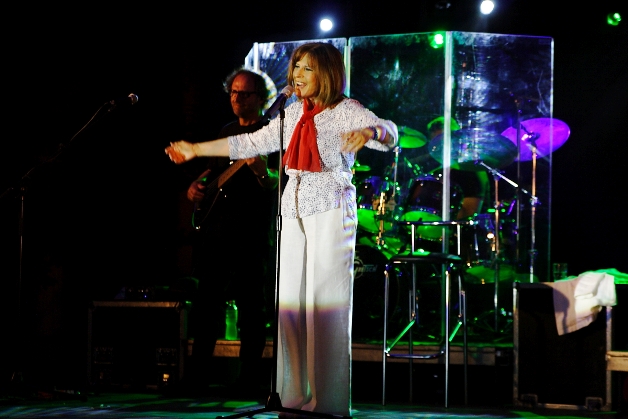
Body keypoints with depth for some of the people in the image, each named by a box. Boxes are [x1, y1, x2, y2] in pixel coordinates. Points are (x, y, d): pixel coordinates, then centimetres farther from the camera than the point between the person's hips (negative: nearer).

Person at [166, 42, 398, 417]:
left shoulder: (346, 110, -4)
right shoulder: (294, 113, 15)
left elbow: (389, 133, -19)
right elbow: (252, 143, 21)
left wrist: (368, 133, -43)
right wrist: (197, 150, 22)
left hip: (331, 212, -6)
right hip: (294, 213, 6)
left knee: (326, 303, -8)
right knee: (290, 302, 2)